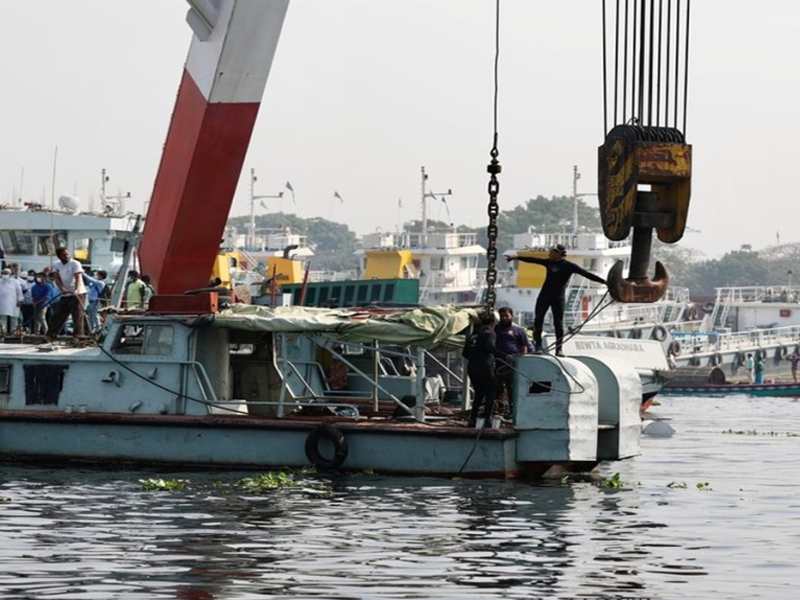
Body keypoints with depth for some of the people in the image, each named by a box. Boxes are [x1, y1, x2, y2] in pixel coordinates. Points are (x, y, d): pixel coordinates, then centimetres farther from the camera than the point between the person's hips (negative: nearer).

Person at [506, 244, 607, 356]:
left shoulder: (569, 266, -7)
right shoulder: (549, 263, 6)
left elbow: (586, 274, -12)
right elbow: (533, 260, 17)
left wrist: (604, 281, -18)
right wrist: (517, 257, 24)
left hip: (558, 298, -4)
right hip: (544, 296, 4)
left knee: (558, 323, -4)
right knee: (538, 320, -4)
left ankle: (559, 348, 2)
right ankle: (538, 346, 1)